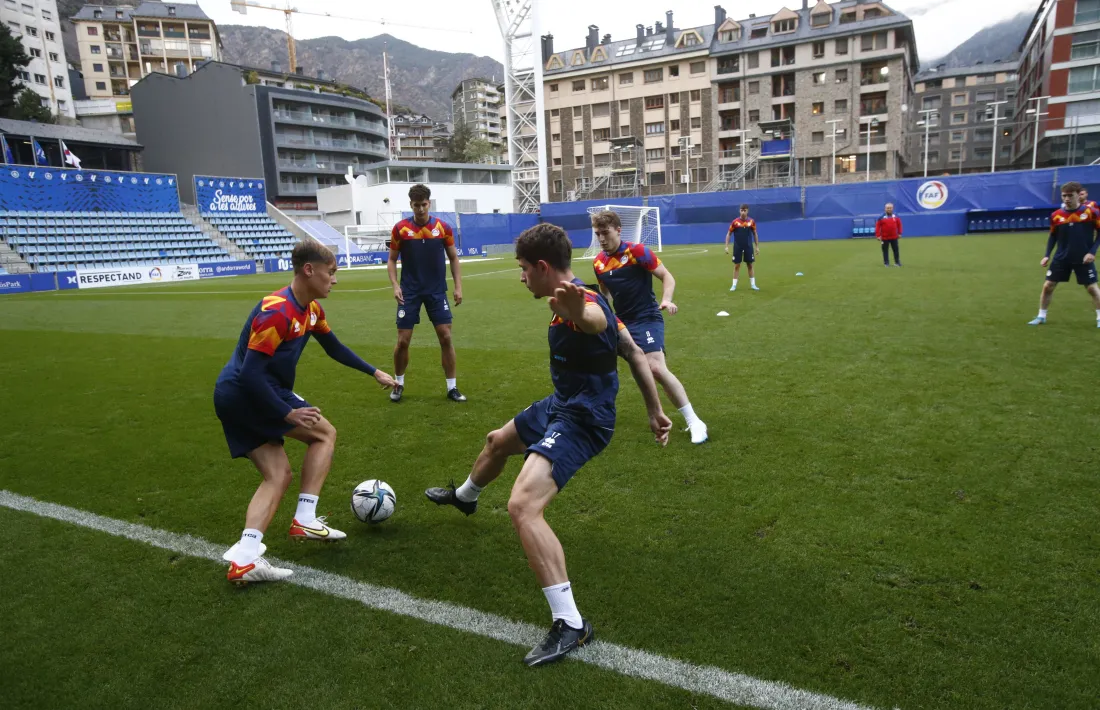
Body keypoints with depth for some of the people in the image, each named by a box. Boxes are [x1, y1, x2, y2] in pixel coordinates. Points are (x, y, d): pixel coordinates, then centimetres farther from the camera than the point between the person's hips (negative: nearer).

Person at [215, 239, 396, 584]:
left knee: (277, 476, 8)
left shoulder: (311, 309, 8)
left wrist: (374, 372, 27)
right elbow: (251, 374, -25)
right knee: (324, 433, 3)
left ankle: (244, 559, -1)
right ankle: (305, 520, 2)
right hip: (249, 393, -9)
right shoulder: (277, 313, -22)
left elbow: (334, 347, 24)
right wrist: (288, 414, -20)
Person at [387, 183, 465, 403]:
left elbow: (453, 258, 6)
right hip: (409, 292, 0)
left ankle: (452, 387, 7)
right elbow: (392, 260, 5)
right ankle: (399, 384, 22)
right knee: (403, 341, 1)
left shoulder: (443, 227, -2)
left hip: (437, 291, 0)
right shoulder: (400, 228, -3)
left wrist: (458, 286, -2)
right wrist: (395, 285, -9)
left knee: (446, 337, -3)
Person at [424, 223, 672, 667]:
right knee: (497, 441, 32)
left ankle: (570, 625, -19)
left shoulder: (584, 304, -27)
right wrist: (654, 410, 11)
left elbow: (596, 320, -57)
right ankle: (464, 496, 66)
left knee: (523, 506, -27)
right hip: (560, 405, 11)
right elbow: (634, 352, 7)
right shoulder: (578, 299, 3)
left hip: (581, 419, -11)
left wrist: (578, 314, -81)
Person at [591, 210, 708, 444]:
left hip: (646, 319, -7)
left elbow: (667, 277, -11)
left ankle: (694, 422, -12)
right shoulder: (598, 262, 5)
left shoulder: (637, 251, -13)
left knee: (657, 368, -23)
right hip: (620, 321, 7)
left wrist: (666, 300, -29)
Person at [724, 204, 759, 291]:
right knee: (736, 265, 2)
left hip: (749, 247, 1)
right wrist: (726, 246, -6)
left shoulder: (752, 221, -1)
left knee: (750, 265, 5)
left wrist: (757, 247, 6)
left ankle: (753, 284, 12)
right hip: (737, 247, -1)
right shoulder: (735, 222, -5)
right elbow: (728, 234, 1)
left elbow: (755, 234, 8)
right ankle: (734, 285, 9)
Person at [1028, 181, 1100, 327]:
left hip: (1083, 258, -2)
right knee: (1048, 286, 2)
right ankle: (1041, 316, 17)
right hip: (1061, 258, 2)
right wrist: (1047, 255, 2)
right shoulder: (1056, 215, -3)